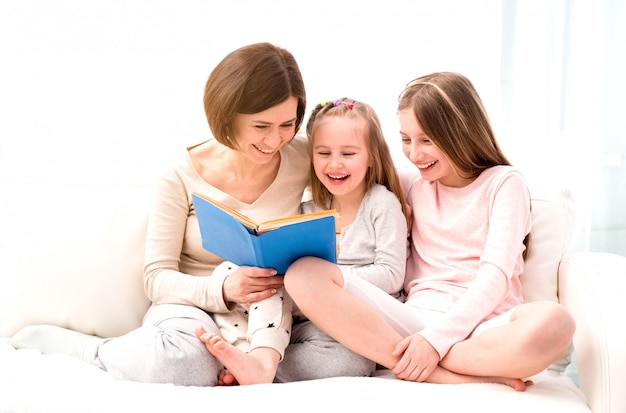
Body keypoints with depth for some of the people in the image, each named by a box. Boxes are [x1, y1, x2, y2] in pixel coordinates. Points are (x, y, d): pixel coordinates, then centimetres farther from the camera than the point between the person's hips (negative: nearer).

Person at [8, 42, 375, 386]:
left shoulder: (302, 158, -4)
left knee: (353, 358, -28)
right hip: (196, 308, -2)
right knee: (182, 362, -38)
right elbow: (157, 278, -7)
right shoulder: (183, 178, -8)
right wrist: (221, 289, -30)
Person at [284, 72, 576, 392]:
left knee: (552, 322, -38)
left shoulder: (504, 182, 5)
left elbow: (496, 272, -6)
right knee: (304, 274, -20)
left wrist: (437, 339, -18)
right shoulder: (413, 184, 17)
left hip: (483, 325, -3)